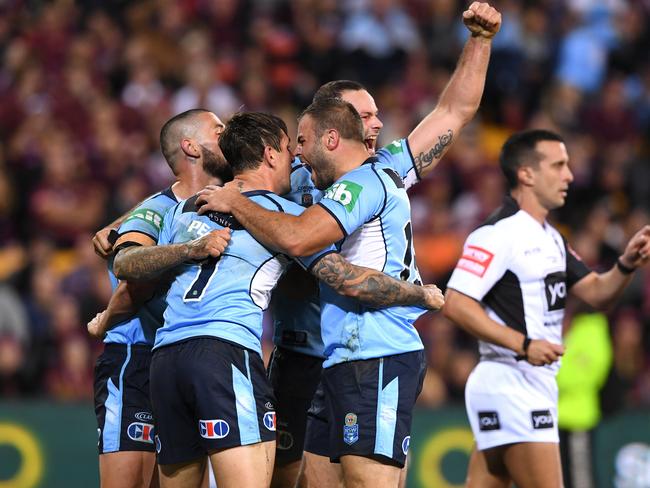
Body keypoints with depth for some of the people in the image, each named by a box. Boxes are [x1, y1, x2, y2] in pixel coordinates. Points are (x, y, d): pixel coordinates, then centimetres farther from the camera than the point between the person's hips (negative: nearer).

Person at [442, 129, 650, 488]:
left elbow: (595, 293, 16)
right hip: (511, 386, -10)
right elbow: (456, 304, -20)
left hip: (533, 385, 10)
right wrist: (523, 345, -24)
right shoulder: (498, 233, -13)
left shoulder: (550, 238, 18)